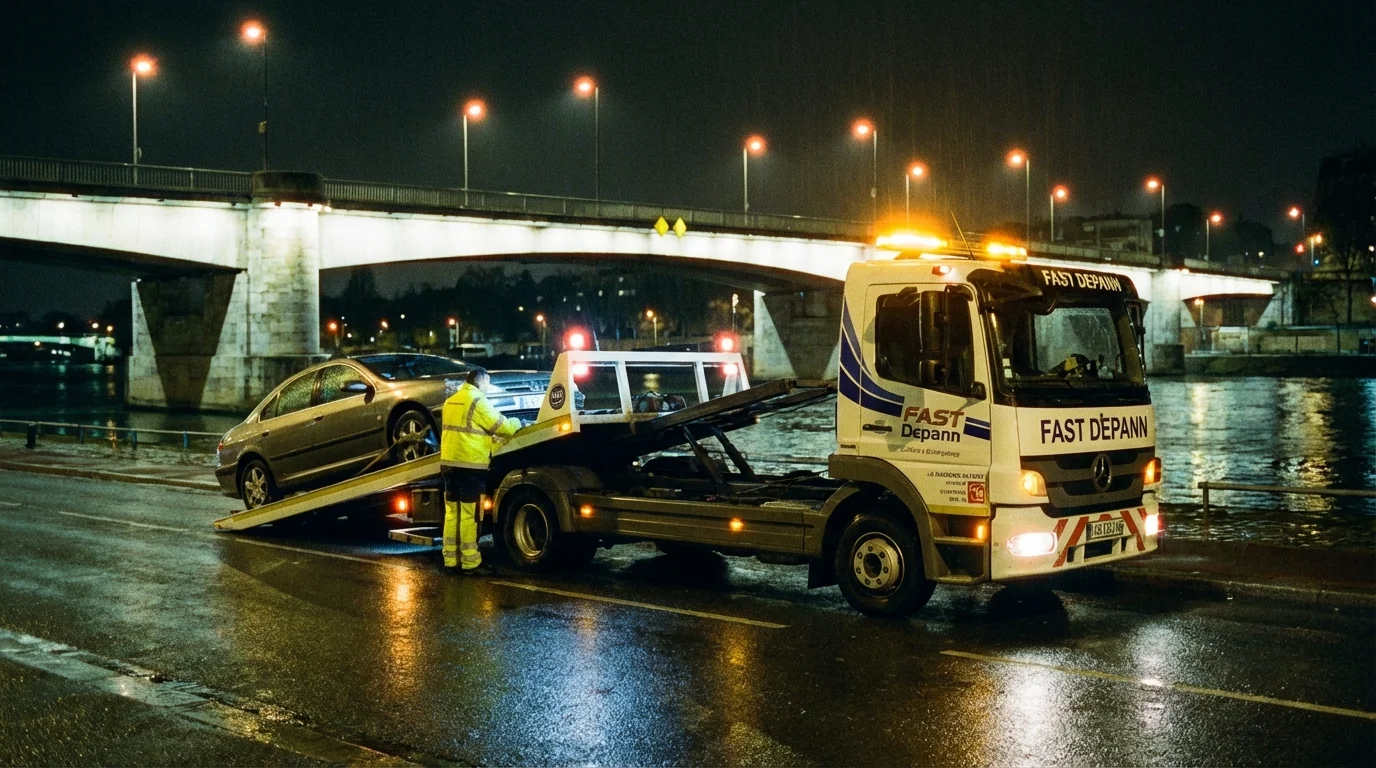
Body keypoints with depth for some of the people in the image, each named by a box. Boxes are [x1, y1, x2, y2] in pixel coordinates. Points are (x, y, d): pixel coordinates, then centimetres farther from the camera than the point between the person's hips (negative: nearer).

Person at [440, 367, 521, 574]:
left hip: (449, 463, 8)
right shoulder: (478, 401, -10)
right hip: (470, 465, -8)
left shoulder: (451, 401, 15)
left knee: (452, 512, 11)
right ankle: (470, 563, -1)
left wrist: (489, 437, 24)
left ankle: (450, 560, 14)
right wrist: (517, 423, 13)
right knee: (469, 515, -4)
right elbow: (501, 426, -6)